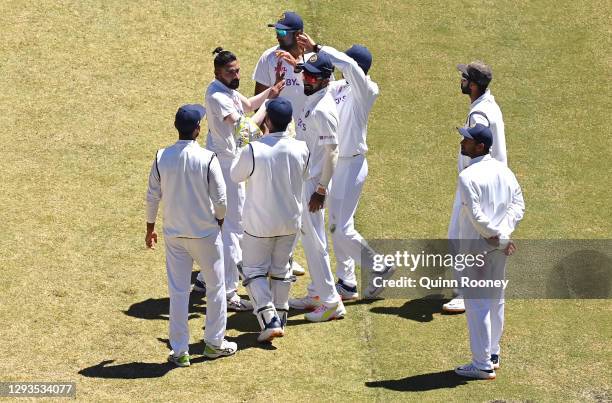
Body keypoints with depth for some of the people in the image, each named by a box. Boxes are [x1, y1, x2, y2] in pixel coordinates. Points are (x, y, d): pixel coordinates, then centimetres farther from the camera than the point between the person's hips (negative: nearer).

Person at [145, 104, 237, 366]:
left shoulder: (162, 157, -7)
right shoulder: (207, 159, -17)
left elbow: (153, 197, -1)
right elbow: (220, 199, -13)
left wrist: (150, 227, 13)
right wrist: (219, 219, 8)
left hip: (174, 234, 3)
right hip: (205, 232, -3)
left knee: (178, 291, 9)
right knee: (215, 286, 16)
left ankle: (179, 351, 12)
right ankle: (214, 343, 25)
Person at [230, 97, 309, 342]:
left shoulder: (253, 150, -23)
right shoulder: (301, 149, -12)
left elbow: (236, 175, -5)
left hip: (259, 223, -4)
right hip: (290, 222, 4)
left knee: (254, 271, 9)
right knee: (281, 270, 20)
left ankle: (269, 319, -5)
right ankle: (280, 317, 29)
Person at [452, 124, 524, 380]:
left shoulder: (468, 176, -18)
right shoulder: (504, 171, 5)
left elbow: (476, 215, -23)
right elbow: (518, 204, 3)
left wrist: (498, 237, -13)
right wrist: (503, 234, -4)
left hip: (476, 245, -7)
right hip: (499, 245, 8)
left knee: (477, 303, 0)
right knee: (495, 300, 18)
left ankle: (482, 365, 3)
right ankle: (492, 355, 29)